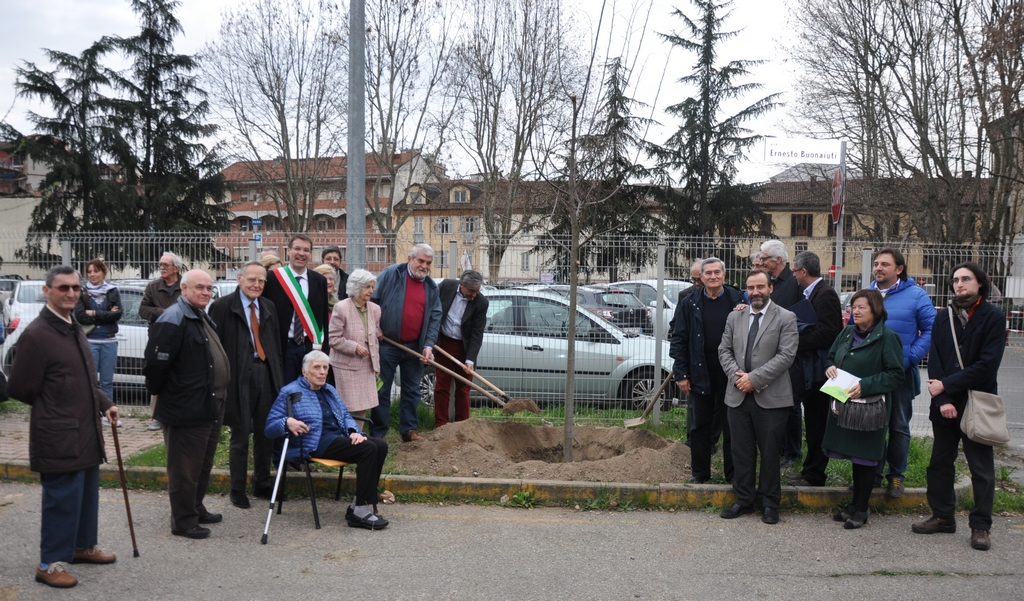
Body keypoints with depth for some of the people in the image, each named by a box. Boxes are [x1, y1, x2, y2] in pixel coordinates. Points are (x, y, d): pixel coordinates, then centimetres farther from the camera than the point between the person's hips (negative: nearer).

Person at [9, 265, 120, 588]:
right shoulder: (36, 334, -18)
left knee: (88, 494, 19)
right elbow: (21, 389, -14)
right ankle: (50, 564, 14)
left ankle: (84, 546, 35)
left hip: (87, 434, 9)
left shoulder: (75, 329, 11)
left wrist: (104, 404, 7)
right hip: (59, 438, -9)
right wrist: (54, 408, -2)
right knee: (62, 500, 0)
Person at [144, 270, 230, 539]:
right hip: (186, 409, -10)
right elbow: (156, 362, -22)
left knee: (203, 464, 21)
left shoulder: (204, 318, 15)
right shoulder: (173, 320, -17)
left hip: (210, 406, 10)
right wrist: (159, 391, -10)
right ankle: (184, 522, 11)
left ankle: (196, 509, 35)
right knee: (185, 467, 1)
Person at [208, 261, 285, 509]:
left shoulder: (268, 307, 13)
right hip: (239, 377, -5)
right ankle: (238, 490, 17)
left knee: (265, 433, 12)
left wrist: (279, 376, 11)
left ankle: (262, 484, 27)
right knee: (240, 436, 3)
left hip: (266, 375, 5)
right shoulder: (222, 307, -5)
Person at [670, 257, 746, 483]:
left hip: (730, 373, -1)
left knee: (731, 424, 8)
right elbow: (679, 340, 1)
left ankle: (733, 473, 19)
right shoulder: (690, 303, 1)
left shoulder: (738, 300, -1)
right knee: (700, 424, 10)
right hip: (700, 373, 1)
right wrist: (681, 374, -3)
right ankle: (699, 472, 21)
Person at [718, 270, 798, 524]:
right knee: (742, 451, 10)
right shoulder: (734, 317, 11)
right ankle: (743, 500, 22)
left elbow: (786, 355, -11)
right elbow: (724, 350, 10)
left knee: (770, 452, 6)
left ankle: (770, 503, 19)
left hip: (771, 397, -4)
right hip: (738, 396, 4)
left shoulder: (786, 319, -3)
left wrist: (754, 378, -16)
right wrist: (737, 376, -8)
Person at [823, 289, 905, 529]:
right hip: (844, 405, 6)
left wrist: (865, 386, -22)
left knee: (864, 457, 3)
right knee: (853, 455, 15)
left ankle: (862, 509, 15)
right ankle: (855, 503, 27)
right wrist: (829, 367, -4)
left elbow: (896, 375, -13)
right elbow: (830, 356, 20)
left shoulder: (887, 338, -11)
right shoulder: (847, 333, 9)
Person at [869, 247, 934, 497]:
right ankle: (872, 472, 22)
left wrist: (909, 358, -17)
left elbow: (931, 330, -7)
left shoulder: (916, 295, -6)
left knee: (899, 427, 8)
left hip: (901, 373, -3)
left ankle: (896, 476, 21)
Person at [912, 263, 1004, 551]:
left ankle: (980, 526, 14)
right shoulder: (943, 318, 7)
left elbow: (987, 365, -14)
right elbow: (934, 362, 0)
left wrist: (946, 386, -14)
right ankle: (943, 516, 24)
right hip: (944, 404, 4)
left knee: (981, 468, 4)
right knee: (940, 463, 11)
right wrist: (942, 400, -13)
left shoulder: (994, 317, -6)